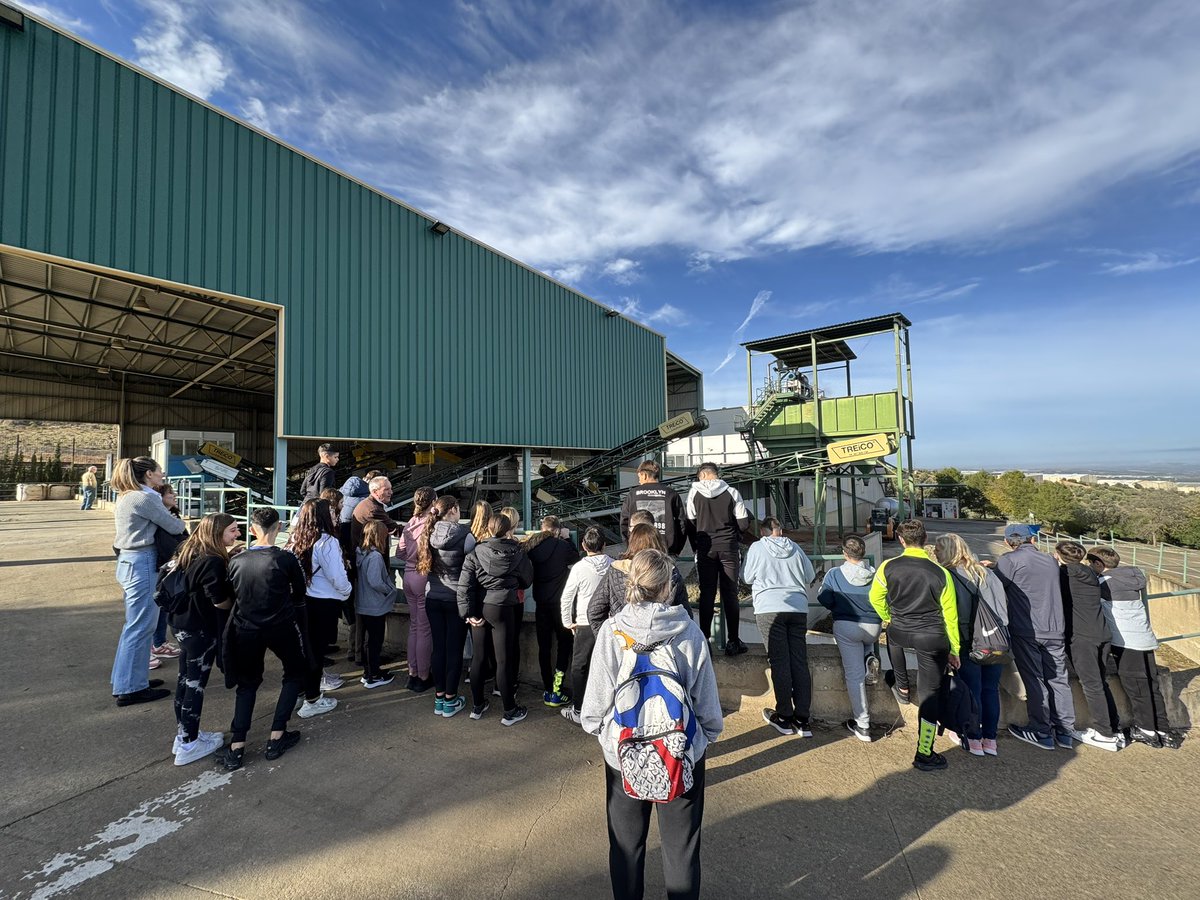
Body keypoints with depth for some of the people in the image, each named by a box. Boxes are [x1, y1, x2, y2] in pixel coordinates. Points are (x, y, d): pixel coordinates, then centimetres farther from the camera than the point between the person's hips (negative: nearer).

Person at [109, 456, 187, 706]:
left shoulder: (125, 497, 14)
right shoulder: (145, 498, -17)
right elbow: (175, 527, -12)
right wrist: (181, 524, 10)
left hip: (128, 561, 10)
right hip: (142, 564, -10)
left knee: (134, 624, 19)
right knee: (140, 627, -2)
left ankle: (126, 679, 29)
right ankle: (130, 689, 5)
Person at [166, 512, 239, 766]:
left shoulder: (188, 551, 4)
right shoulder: (213, 561, -24)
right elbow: (220, 601, -22)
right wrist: (238, 600, -3)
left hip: (183, 623, 9)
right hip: (202, 629, -9)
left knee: (185, 678, 18)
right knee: (196, 683, 2)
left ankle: (184, 734, 31)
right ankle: (189, 745, 13)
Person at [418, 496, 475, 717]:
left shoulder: (430, 533, -1)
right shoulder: (464, 535, -16)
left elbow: (425, 562, 9)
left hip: (433, 598, 5)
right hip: (456, 599, -5)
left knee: (439, 647, 13)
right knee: (454, 649, 6)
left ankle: (439, 698, 24)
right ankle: (450, 701, 16)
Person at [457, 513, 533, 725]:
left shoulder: (476, 553, -3)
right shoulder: (517, 554, -8)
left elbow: (464, 585, -8)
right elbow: (527, 580, 5)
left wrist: (468, 613, -4)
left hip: (479, 609, 3)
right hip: (503, 608, -3)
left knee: (478, 657, 17)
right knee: (504, 660, 6)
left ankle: (477, 706, 31)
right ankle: (510, 711, 17)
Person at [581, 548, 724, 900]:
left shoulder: (611, 632, -17)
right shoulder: (689, 632, -17)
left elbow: (597, 697, -8)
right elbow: (706, 697, -8)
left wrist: (597, 727, 12)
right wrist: (709, 733, 11)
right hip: (682, 753, 0)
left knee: (626, 844, 24)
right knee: (681, 844, 22)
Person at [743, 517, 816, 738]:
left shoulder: (756, 547, 2)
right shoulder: (795, 548, 10)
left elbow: (747, 577, 8)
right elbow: (810, 577, 17)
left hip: (769, 609, -3)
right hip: (798, 609, 3)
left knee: (780, 663, 1)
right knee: (800, 663, 5)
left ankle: (784, 717, 7)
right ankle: (802, 720, 9)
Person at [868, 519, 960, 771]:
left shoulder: (888, 567, -8)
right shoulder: (940, 573, -9)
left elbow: (875, 597, 6)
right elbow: (950, 615, -1)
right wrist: (954, 650, 11)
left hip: (899, 634, 1)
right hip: (933, 639, -1)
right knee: (928, 694, 10)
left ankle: (902, 687, 45)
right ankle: (924, 755, 17)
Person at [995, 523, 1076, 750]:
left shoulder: (1009, 560, -9)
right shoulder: (1051, 560, 10)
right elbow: (1054, 591, 21)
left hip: (1026, 631, -5)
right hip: (1055, 629, 5)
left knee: (1034, 680, 3)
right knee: (1058, 679, 13)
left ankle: (1041, 732, 10)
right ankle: (1065, 732, 21)